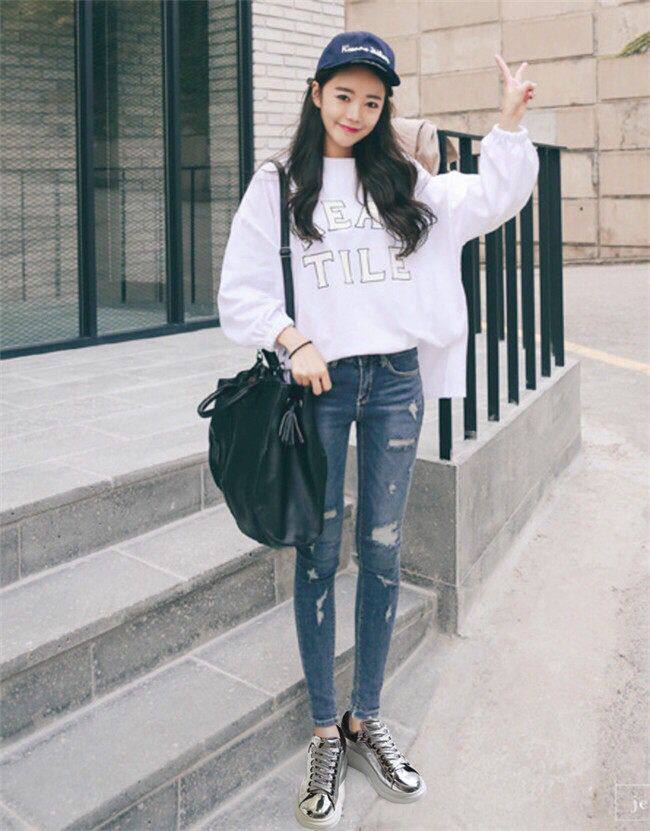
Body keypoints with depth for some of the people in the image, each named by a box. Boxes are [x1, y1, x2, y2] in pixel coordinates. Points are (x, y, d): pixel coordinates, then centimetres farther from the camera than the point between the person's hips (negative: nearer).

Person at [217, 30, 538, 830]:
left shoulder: (403, 179, 12)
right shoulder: (277, 184, 3)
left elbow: (494, 199, 12)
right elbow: (240, 288, 0)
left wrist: (509, 122, 1)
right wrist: (293, 341, -14)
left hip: (396, 378, 3)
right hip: (319, 382, -2)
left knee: (382, 551, 7)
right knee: (319, 554, 2)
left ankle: (365, 722, 23)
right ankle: (324, 734, 17)